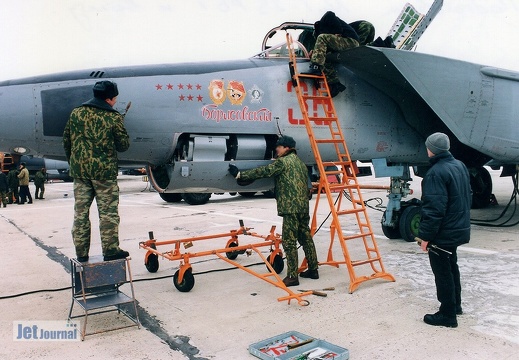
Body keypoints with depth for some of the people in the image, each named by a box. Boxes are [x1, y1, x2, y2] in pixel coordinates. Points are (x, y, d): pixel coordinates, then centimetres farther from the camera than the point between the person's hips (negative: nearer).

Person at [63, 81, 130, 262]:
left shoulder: (76, 113, 7)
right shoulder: (113, 117, -6)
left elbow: (67, 141, 12)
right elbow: (123, 145, -3)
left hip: (79, 170, 4)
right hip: (104, 170, -4)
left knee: (80, 212, 10)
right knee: (108, 212, 4)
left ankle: (81, 253, 15)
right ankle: (110, 250, 8)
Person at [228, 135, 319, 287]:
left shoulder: (282, 161, -6)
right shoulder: (300, 163, 21)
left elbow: (263, 171, -12)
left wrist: (240, 175, -10)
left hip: (291, 208, -9)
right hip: (304, 207, 9)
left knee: (289, 241, -6)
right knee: (306, 238, 16)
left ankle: (292, 276, -4)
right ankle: (313, 269, 24)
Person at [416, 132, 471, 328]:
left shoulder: (436, 173, -23)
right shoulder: (460, 166, 7)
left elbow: (434, 209, -26)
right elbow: (468, 196, 18)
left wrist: (425, 235, -20)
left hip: (442, 233, -10)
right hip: (459, 229, 10)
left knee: (442, 272, 2)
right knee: (452, 266, 23)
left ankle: (447, 314, 12)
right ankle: (455, 305, 38)